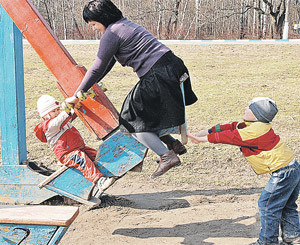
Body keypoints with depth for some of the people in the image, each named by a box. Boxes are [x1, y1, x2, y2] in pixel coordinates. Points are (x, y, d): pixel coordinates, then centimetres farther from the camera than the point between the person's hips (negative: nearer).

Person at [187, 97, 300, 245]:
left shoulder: (254, 131, -21)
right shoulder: (256, 126, 10)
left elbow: (229, 136, -16)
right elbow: (232, 127, 12)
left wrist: (203, 138, -8)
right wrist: (208, 131, 7)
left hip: (283, 172, -10)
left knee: (267, 205, 1)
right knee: (286, 207, 20)